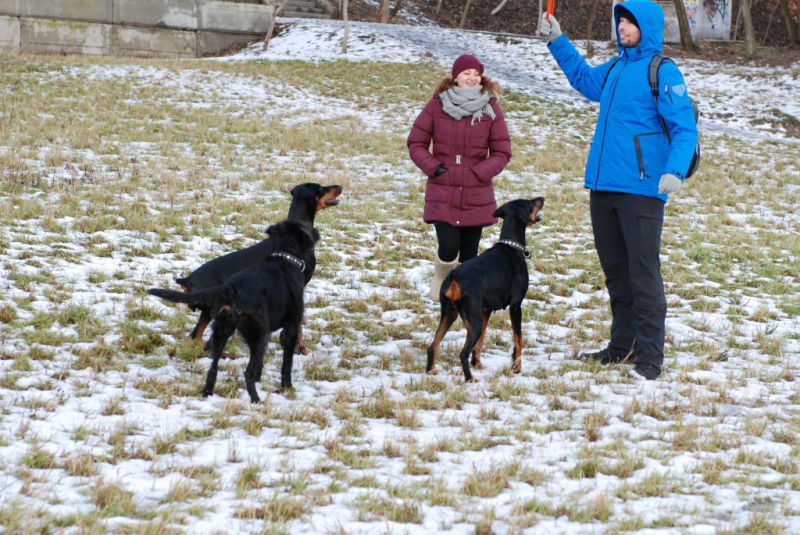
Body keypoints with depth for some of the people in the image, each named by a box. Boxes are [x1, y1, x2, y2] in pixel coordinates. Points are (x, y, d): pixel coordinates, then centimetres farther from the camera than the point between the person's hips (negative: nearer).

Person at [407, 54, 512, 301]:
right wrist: (433, 168, -7)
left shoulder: (491, 108, 1)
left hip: (476, 196, 1)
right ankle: (441, 277, 19)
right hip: (442, 194, -1)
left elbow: (502, 152, 5)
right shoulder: (437, 105, 0)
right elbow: (416, 143, 7)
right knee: (449, 247, -13)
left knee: (469, 253, 2)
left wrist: (479, 173, -8)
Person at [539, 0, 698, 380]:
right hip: (602, 187, 8)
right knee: (615, 272, 15)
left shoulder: (663, 73, -7)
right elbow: (583, 79, 38)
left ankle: (650, 358, -5)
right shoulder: (614, 70, 15)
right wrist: (557, 41, 35)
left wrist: (674, 171, -27)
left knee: (643, 274, -7)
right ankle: (622, 346, 26)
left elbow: (684, 129, -13)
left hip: (640, 189, -8)